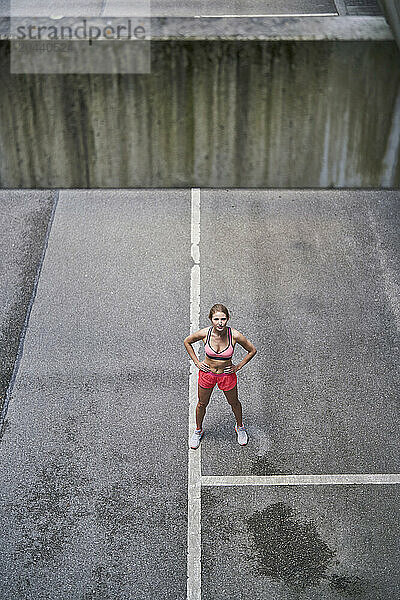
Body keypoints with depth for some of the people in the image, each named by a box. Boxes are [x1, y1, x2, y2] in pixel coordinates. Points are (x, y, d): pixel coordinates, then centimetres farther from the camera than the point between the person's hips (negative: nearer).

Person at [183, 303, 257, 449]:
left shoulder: (234, 335, -26)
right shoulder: (204, 333, -23)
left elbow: (252, 350, -8)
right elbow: (187, 342, -1)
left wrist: (239, 366, -8)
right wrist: (197, 362, -3)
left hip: (227, 375, -1)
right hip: (207, 373, 1)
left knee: (234, 403, 23)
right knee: (202, 404, 22)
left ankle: (240, 427, 52)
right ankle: (198, 430, 49)